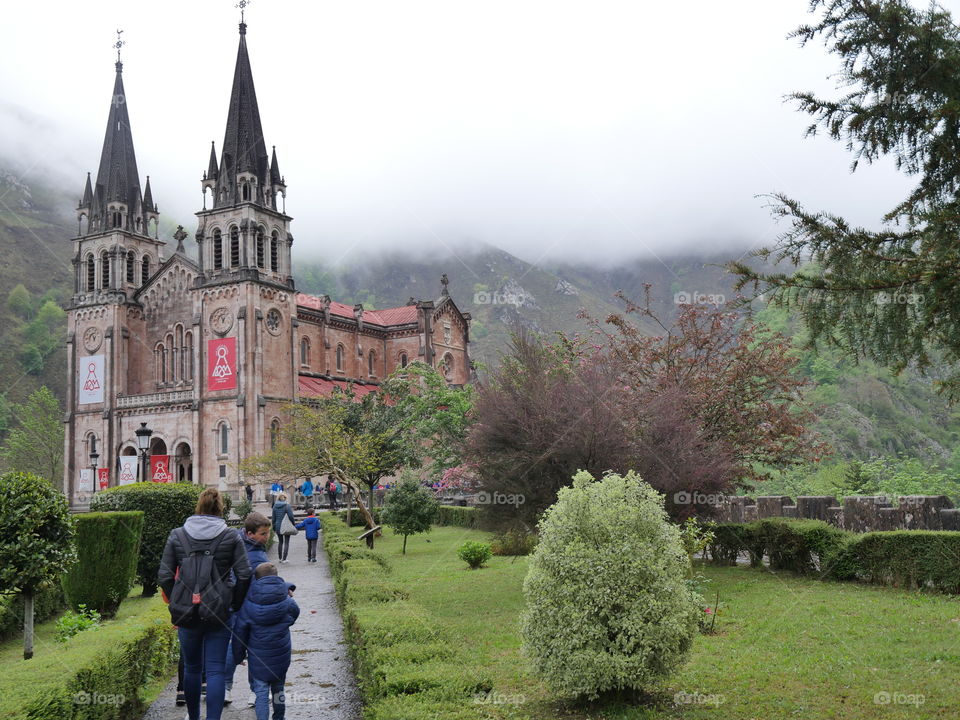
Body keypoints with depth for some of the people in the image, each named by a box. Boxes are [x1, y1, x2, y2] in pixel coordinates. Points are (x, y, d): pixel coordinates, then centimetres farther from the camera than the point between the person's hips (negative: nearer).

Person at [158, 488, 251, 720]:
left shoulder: (177, 535, 1)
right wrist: (234, 604, 4)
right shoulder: (230, 537, -3)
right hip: (219, 613, -2)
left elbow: (164, 577, -1)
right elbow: (244, 575, -8)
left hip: (186, 613, 2)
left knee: (191, 668, 18)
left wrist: (177, 602, 11)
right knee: (215, 670, 1)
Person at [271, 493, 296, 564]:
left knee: (280, 542, 19)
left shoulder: (275, 506, 1)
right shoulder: (287, 505, -13)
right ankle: (284, 559, 1)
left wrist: (274, 527, 14)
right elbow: (290, 516, -19)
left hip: (278, 527, 4)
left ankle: (279, 558, 23)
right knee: (286, 542, 4)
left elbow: (274, 518, 6)